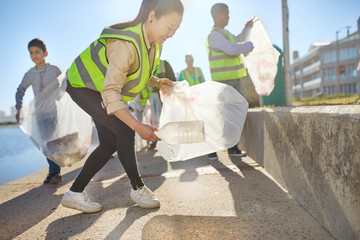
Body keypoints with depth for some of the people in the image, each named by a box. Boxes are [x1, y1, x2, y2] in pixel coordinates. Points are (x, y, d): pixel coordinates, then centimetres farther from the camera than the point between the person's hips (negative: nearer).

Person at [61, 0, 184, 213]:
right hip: (83, 86, -8)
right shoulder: (126, 44, -36)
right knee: (124, 131, -21)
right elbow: (110, 92, -39)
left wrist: (158, 83, -11)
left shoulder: (154, 42, -9)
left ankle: (75, 193, 13)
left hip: (105, 91, 9)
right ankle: (138, 189, -2)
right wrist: (137, 126, -47)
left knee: (110, 143, 2)